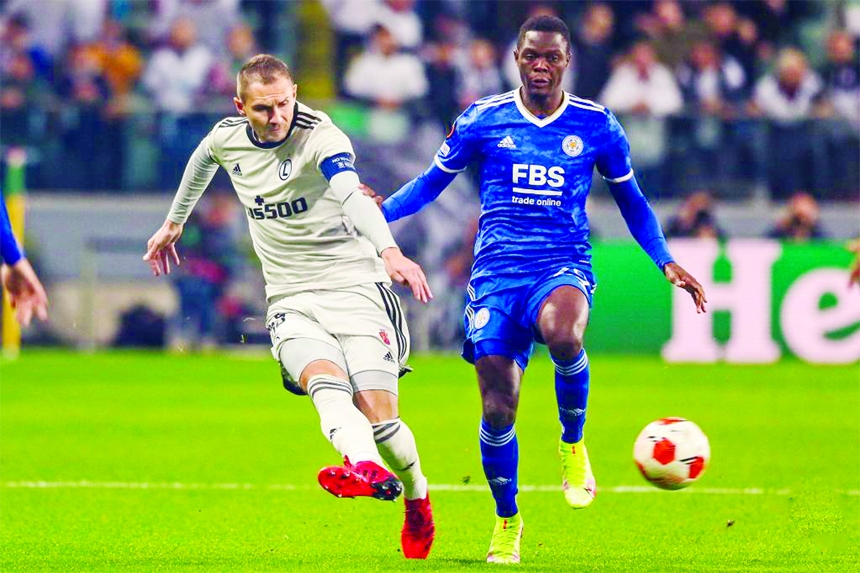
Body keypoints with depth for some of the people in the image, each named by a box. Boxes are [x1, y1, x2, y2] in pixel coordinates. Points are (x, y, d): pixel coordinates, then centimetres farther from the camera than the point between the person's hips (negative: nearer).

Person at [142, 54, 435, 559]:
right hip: (292, 302, 3)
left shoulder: (320, 137, -16)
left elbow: (353, 195, -35)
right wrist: (174, 223, 43)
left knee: (379, 418, -11)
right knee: (325, 382, -29)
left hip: (355, 288, -3)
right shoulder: (226, 139, 2)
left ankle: (418, 498, 21)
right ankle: (367, 469, -58)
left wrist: (390, 252, -52)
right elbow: (201, 163, 28)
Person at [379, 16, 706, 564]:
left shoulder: (597, 125, 5)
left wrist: (667, 262, 8)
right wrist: (375, 213, -3)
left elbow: (632, 201, 18)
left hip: (564, 265, -1)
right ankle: (507, 520, 20)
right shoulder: (483, 120, 4)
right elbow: (431, 183, 14)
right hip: (497, 272, 1)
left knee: (562, 333, -38)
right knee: (498, 410, -6)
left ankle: (573, 441, -10)